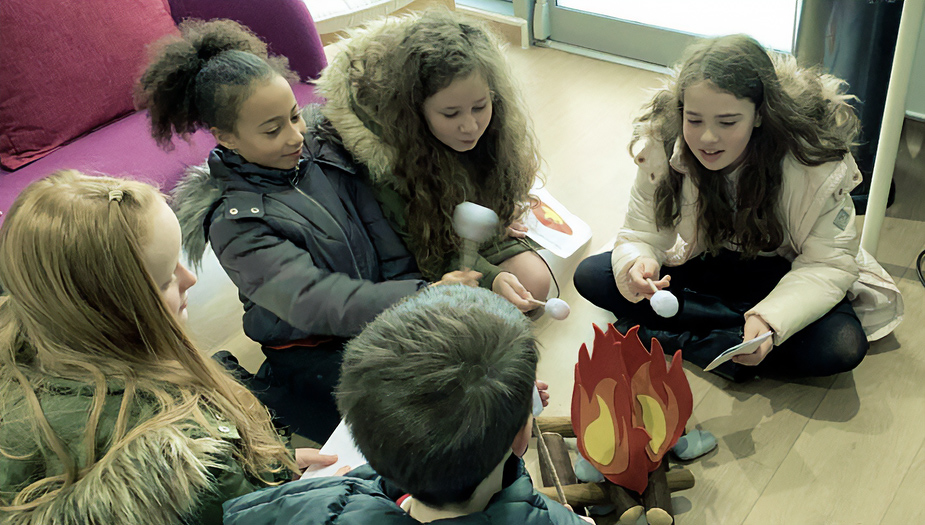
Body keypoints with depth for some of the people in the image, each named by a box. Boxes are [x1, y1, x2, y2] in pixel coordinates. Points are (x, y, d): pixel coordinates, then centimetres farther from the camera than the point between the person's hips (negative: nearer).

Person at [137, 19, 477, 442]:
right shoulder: (234, 222, -14)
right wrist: (420, 297, -39)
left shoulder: (323, 156, 4)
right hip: (316, 357, -5)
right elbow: (313, 302, -27)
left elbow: (390, 250, 3)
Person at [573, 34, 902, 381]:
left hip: (781, 273, -2)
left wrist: (770, 319, -41)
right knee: (590, 276, -18)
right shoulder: (663, 143, -20)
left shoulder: (815, 158, -26)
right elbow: (641, 234, -14)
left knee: (843, 346, -33)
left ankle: (667, 336, -23)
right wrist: (637, 263, -40)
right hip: (704, 265, 3)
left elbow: (829, 265, -23)